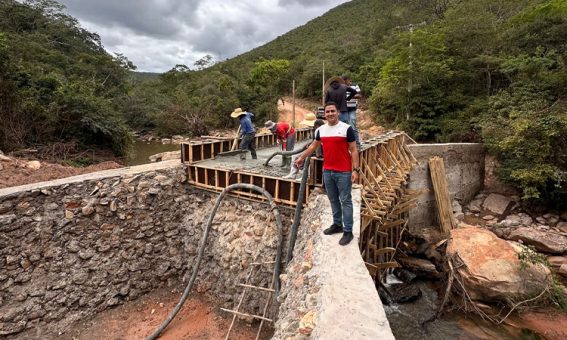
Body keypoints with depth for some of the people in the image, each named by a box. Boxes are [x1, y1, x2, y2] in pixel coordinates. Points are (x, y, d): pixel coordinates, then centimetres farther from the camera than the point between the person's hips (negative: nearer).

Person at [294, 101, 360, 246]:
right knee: (333, 200, 16)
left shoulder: (347, 128, -9)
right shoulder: (321, 130, 6)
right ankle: (337, 225, 31)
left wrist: (355, 170, -14)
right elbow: (313, 146, 21)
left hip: (344, 172, -5)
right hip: (327, 171, 6)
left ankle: (348, 231, 9)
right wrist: (301, 157, 21)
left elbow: (353, 150, -8)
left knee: (346, 201, 2)